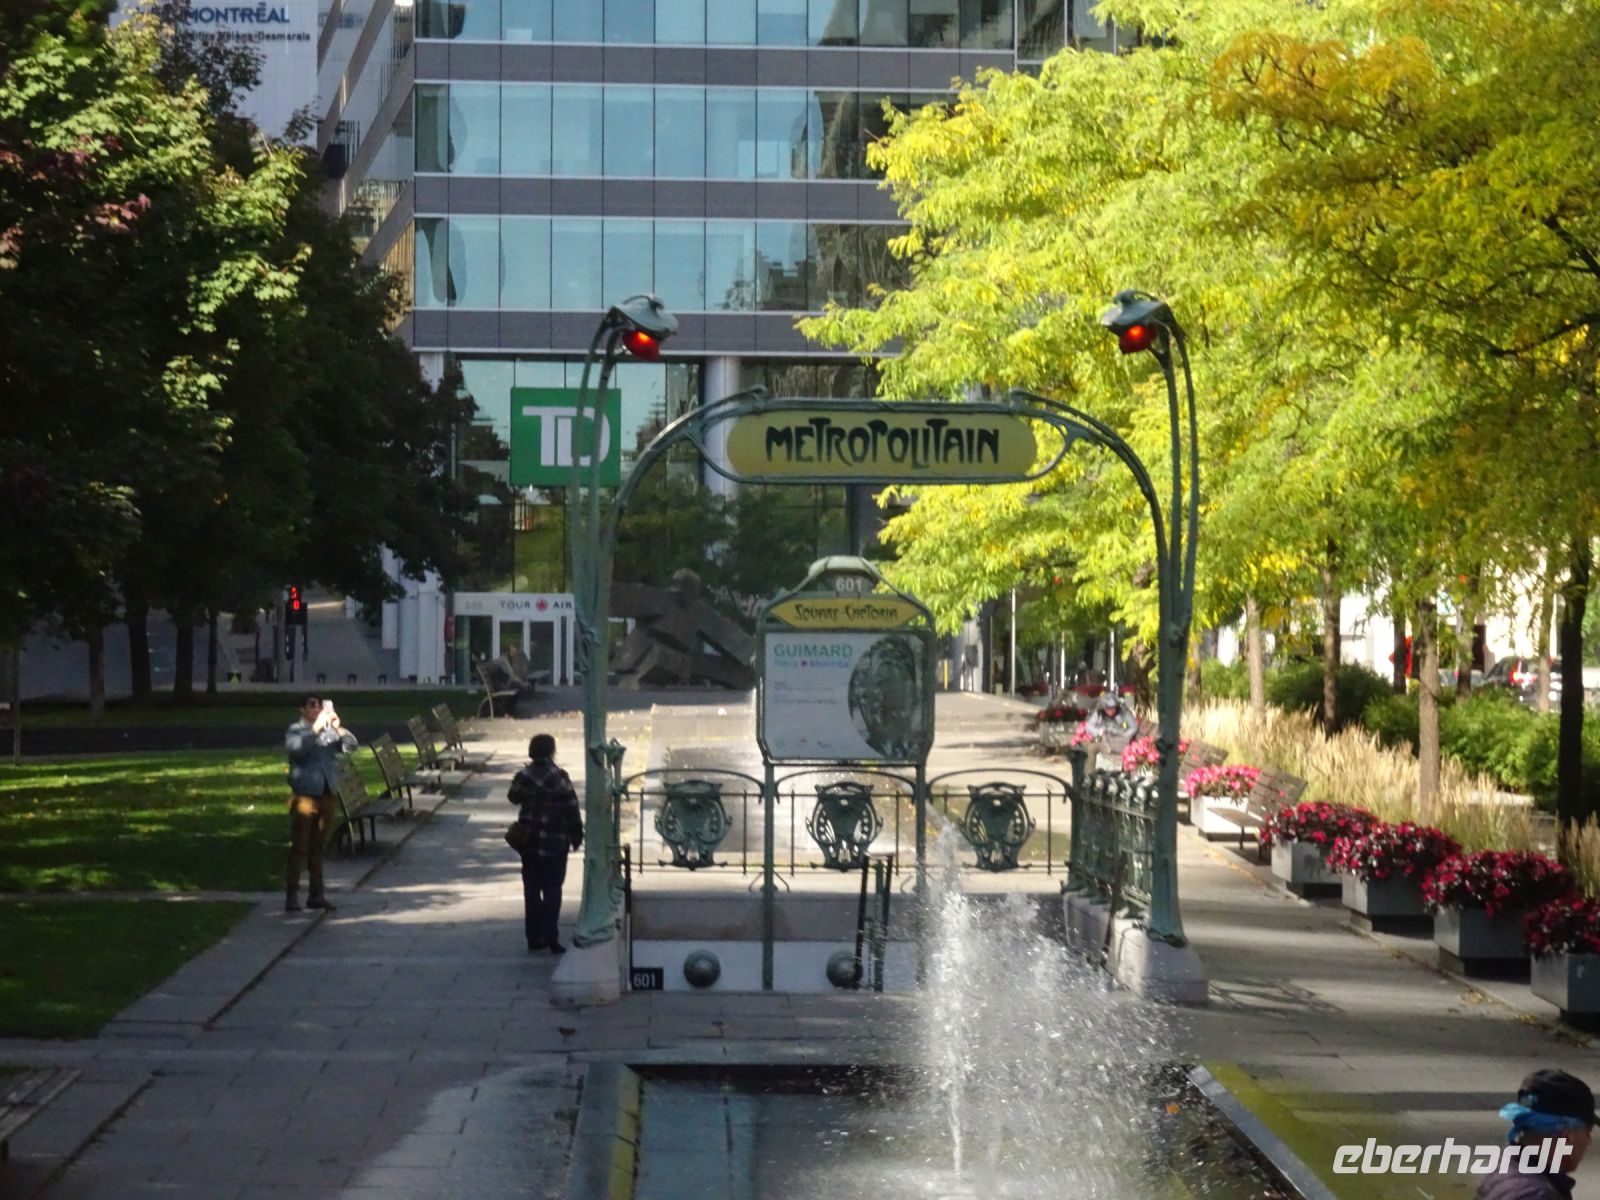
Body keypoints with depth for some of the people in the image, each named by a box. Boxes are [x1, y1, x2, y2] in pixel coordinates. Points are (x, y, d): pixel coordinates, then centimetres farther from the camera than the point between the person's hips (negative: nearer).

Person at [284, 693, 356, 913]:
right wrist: (316, 728, -27)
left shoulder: (328, 731, 8)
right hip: (304, 795, -4)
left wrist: (338, 728, -14)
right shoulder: (295, 730, -4)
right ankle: (291, 895, -3)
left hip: (326, 794, 4)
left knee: (317, 846, 12)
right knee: (299, 846, -4)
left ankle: (317, 893, 18)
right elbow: (297, 747, -24)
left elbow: (350, 745, 1)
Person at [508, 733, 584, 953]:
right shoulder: (559, 777, -14)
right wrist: (576, 835, -2)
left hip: (528, 842, 4)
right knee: (552, 890, 2)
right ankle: (550, 938, -4)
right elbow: (571, 809, -13)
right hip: (554, 842, -4)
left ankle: (534, 937, 13)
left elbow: (514, 797, 16)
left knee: (531, 889, 12)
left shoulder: (523, 776, -2)